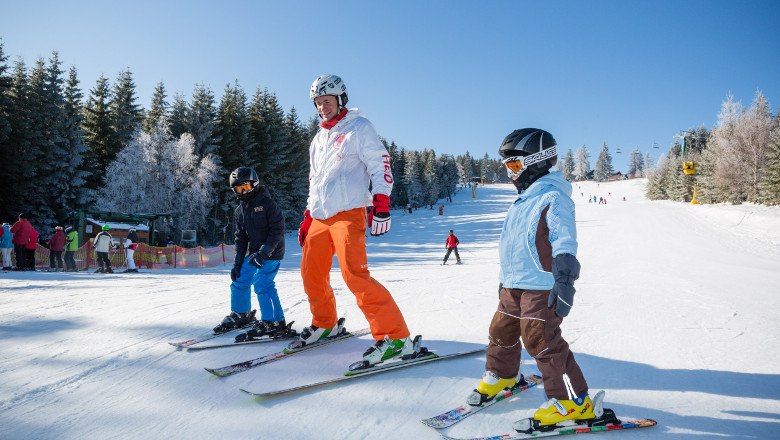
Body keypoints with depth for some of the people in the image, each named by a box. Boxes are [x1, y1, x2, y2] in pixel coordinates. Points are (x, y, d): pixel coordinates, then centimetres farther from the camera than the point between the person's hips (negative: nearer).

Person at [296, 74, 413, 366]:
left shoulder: (359, 127, 1)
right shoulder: (318, 140, 24)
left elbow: (381, 165, -7)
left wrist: (381, 207, -17)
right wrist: (307, 217, 22)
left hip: (348, 213, -8)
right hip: (320, 217, 8)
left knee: (354, 274, -21)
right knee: (311, 274, 10)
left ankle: (395, 337, -19)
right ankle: (325, 324, 32)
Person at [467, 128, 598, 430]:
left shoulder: (553, 198, -12)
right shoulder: (523, 200, 18)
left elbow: (565, 241, -21)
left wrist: (565, 279, -30)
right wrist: (505, 279, 29)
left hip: (541, 287, -9)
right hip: (512, 286, 9)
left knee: (542, 342, -10)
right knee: (502, 331, 18)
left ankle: (573, 401, 3)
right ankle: (501, 375, 42)